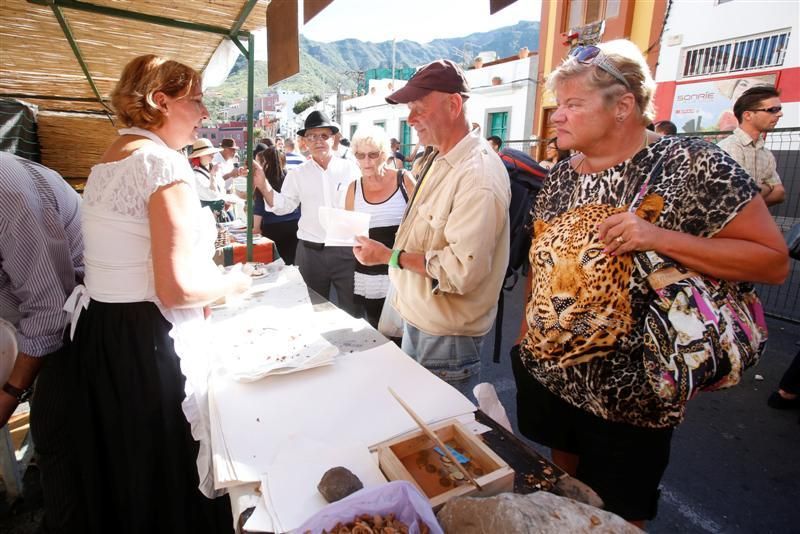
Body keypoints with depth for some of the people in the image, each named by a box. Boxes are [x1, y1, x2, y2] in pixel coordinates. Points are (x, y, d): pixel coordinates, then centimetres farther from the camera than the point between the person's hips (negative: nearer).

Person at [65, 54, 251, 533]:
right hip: (148, 345, -9)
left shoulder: (108, 162, 12)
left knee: (119, 470, 26)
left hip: (97, 334, 10)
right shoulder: (164, 162, -17)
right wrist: (234, 283, -6)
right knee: (169, 478, 10)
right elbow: (176, 289, -24)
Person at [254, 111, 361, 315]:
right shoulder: (298, 174, 6)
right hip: (310, 251, 2)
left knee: (351, 309, 7)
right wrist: (263, 186, -9)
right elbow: (282, 207, 4)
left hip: (345, 249, -2)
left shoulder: (350, 169, -1)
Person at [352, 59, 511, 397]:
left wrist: (390, 256, -20)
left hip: (447, 336, -9)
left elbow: (463, 270, -27)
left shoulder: (478, 175, -22)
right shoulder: (439, 161, 9)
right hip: (417, 320, 9)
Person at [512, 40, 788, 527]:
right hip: (546, 375, 6)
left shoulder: (693, 164, -15)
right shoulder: (562, 175, 2)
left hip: (626, 396, -5)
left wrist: (658, 237, -28)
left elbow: (773, 261, -14)